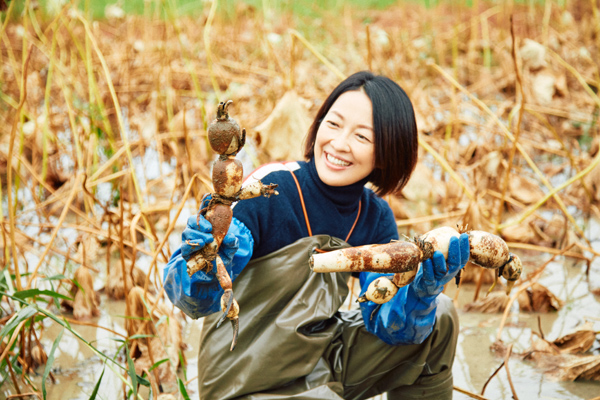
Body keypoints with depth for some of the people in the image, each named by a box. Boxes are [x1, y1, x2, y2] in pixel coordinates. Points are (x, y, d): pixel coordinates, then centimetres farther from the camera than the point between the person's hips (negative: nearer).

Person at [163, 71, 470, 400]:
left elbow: (387, 321, -8)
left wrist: (426, 290, -28)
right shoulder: (268, 193, -23)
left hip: (320, 363, 6)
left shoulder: (375, 218, -4)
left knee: (440, 318, 2)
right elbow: (195, 300, -27)